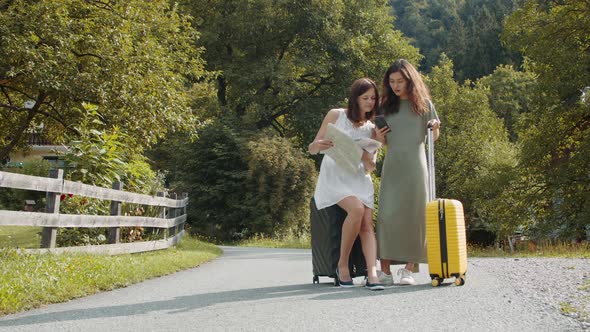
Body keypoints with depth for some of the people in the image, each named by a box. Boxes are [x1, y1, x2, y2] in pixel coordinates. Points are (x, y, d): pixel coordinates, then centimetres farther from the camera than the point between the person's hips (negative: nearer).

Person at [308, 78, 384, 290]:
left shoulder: (371, 129, 12)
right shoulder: (336, 115, 3)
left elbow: (370, 168, 9)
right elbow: (311, 149, 3)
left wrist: (366, 157, -14)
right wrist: (320, 144, -22)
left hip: (359, 179, 4)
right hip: (333, 177, -4)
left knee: (367, 224, -19)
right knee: (357, 209, -29)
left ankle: (372, 273, -30)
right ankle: (342, 265, -16)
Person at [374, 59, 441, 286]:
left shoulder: (423, 103, 6)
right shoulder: (386, 106, 12)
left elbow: (433, 138, 9)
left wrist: (435, 128, -13)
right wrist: (378, 138, -4)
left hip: (415, 165, -2)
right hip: (391, 165, 2)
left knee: (414, 214, -2)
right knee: (387, 214, -7)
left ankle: (409, 269, 4)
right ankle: (385, 270, -5)